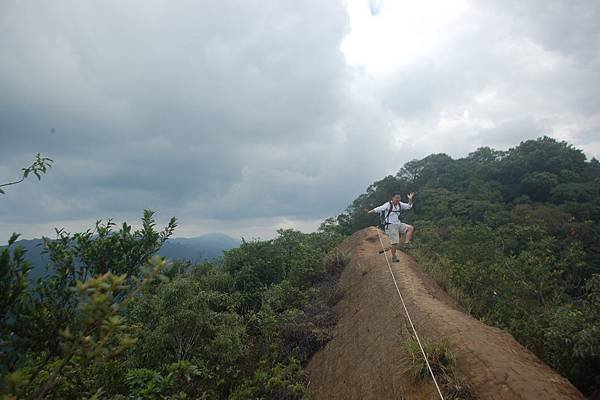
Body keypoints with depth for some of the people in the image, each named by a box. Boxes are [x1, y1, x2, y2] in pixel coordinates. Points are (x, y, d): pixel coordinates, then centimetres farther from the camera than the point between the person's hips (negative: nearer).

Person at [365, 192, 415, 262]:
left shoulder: (400, 204, 7)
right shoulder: (388, 205, -13)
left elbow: (408, 206, 10)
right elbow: (380, 208, -24)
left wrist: (410, 199, -7)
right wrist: (371, 211, -38)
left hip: (399, 224, 7)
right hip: (391, 225, -7)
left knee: (411, 228, -5)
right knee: (395, 242, -7)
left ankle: (406, 243, -6)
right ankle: (393, 257, 7)